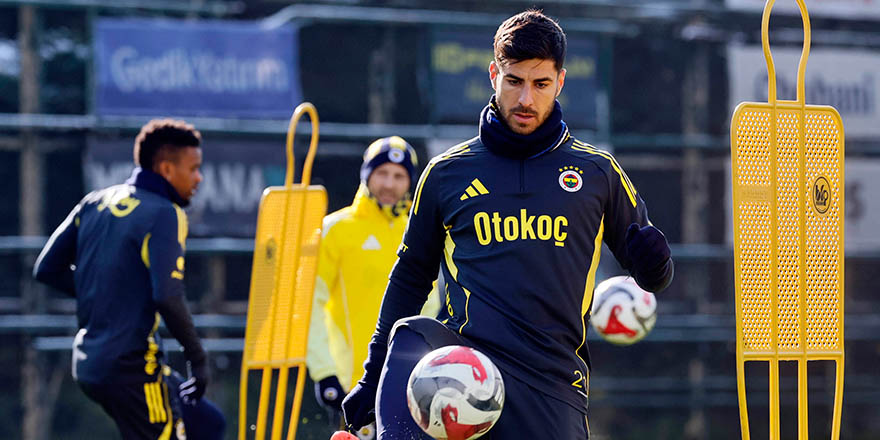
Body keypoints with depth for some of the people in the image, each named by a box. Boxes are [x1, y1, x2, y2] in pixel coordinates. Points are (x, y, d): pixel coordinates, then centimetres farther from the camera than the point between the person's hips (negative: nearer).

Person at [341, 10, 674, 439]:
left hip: (553, 380, 1)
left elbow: (650, 274, 18)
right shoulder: (446, 173, 15)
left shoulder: (598, 173, 14)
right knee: (409, 337, -34)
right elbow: (410, 276, 25)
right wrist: (373, 377, 23)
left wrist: (653, 262, -7)